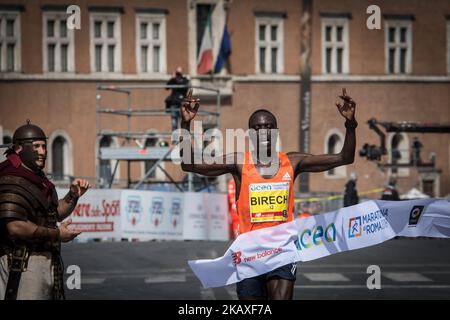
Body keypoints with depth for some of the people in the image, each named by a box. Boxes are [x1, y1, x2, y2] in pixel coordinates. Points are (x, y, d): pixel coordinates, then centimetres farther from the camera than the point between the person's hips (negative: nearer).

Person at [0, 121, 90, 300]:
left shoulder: (38, 178, 16)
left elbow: (56, 214, 26)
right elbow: (15, 226, -26)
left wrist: (73, 195, 7)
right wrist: (56, 234, -18)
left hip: (46, 260, 10)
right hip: (22, 263, -10)